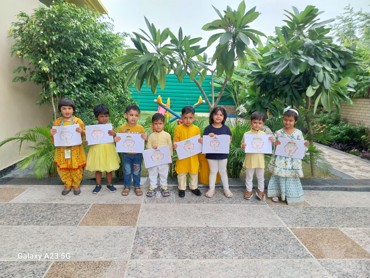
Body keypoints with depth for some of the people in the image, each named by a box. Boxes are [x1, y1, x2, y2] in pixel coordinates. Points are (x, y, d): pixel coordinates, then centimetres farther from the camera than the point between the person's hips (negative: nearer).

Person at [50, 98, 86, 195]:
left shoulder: (78, 121, -3)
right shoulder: (57, 122, 3)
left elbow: (84, 135, 1)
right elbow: (55, 139, 10)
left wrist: (81, 131, -20)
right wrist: (52, 135, -12)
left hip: (75, 150, -2)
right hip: (62, 150, 2)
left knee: (76, 169, 6)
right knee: (62, 169, 8)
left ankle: (76, 185, 26)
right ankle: (68, 185, 27)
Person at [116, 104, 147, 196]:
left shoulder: (140, 128, -6)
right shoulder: (122, 128, -5)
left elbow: (144, 140, 3)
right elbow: (119, 141, 6)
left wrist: (145, 138, -19)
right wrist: (116, 140, -16)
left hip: (137, 154, 0)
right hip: (126, 154, 0)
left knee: (137, 172, 12)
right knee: (127, 171, 13)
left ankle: (137, 186, 28)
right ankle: (126, 186, 29)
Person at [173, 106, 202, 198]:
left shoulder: (196, 129, -3)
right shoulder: (178, 128, -7)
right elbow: (175, 141, -4)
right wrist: (175, 145, -24)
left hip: (193, 155, 2)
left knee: (194, 172, 14)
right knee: (181, 172, 11)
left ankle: (193, 187, 33)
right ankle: (182, 188, 27)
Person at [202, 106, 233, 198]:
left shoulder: (226, 128, -3)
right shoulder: (208, 128, -8)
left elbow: (229, 140, 2)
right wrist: (209, 137, -23)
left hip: (223, 154, 1)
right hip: (211, 154, -1)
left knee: (223, 171, 16)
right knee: (213, 171, 13)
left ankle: (226, 189, 28)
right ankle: (211, 189, 25)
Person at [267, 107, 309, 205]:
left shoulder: (298, 133, -2)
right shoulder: (279, 132, -3)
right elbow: (273, 145, -1)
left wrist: (305, 145, -21)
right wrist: (275, 144, -22)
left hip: (292, 161, 1)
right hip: (280, 160, 0)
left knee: (291, 178, 9)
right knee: (279, 176, 8)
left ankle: (290, 196, 22)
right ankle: (276, 193, 23)